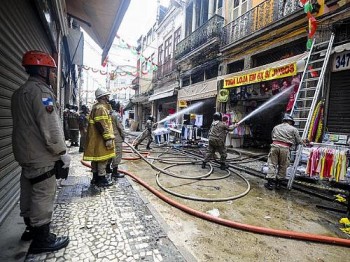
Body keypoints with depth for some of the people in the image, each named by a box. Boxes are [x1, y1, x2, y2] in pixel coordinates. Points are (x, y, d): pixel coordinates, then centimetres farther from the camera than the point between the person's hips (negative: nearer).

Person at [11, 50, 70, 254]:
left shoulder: (20, 92, 16)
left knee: (29, 194, 20)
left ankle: (32, 228, 37)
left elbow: (26, 125, 19)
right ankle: (42, 240, 14)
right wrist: (62, 152, -13)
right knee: (43, 197, 1)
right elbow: (50, 128, -24)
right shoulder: (41, 91, -17)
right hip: (41, 156, -10)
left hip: (26, 154, 10)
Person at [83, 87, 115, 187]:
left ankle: (95, 177, 27)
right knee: (102, 158, -3)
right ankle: (101, 179, 6)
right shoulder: (101, 108, -16)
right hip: (101, 138, -11)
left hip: (96, 138, 11)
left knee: (96, 158, 16)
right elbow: (102, 125, -23)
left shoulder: (96, 107, 19)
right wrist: (108, 138, -23)